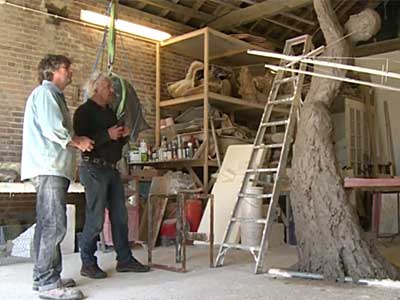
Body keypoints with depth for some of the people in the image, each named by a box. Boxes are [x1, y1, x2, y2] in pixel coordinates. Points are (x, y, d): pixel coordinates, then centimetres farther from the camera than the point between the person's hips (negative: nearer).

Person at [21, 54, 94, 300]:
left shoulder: (54, 95, 25)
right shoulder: (45, 93, -6)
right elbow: (53, 130, -18)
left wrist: (77, 141, 7)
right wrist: (78, 141, -5)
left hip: (53, 169, 10)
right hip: (49, 168, -10)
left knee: (47, 225, 12)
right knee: (55, 225, -11)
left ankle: (43, 277, 19)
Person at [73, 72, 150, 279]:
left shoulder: (110, 112, 20)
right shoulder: (84, 111, -5)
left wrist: (124, 136, 5)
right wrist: (107, 135, -21)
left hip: (111, 168, 8)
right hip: (94, 167, -8)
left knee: (120, 215, 8)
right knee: (95, 218, -5)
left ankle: (125, 260, 15)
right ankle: (88, 264, 7)